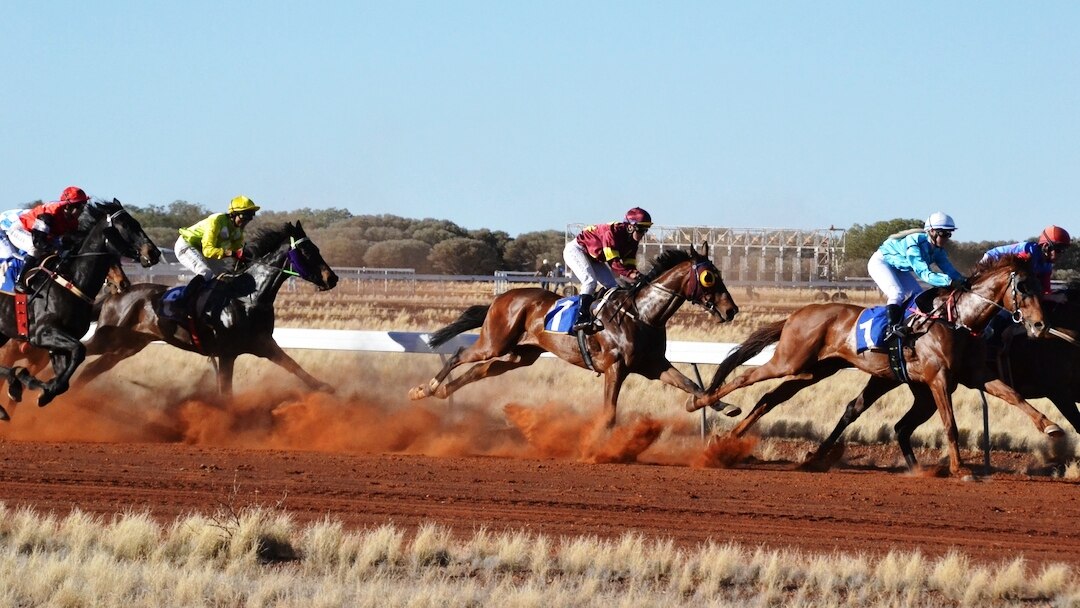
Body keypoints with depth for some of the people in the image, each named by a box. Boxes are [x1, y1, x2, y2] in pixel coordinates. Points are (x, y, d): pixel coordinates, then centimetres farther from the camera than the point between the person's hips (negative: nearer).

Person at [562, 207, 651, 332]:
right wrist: (631, 274, -46)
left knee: (614, 287, 0)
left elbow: (629, 265, -4)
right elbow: (613, 262, -37)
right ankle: (581, 319, -35)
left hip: (594, 259, 10)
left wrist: (636, 275, -24)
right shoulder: (613, 231, -33)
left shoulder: (632, 241, -6)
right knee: (590, 281, -29)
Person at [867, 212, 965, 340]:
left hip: (899, 269, 9)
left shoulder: (938, 251, -11)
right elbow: (925, 273, -44)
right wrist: (949, 281, -55)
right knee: (897, 293, -30)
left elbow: (949, 269, -13)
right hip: (880, 263, -9)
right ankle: (893, 327, -39)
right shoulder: (914, 242, -37)